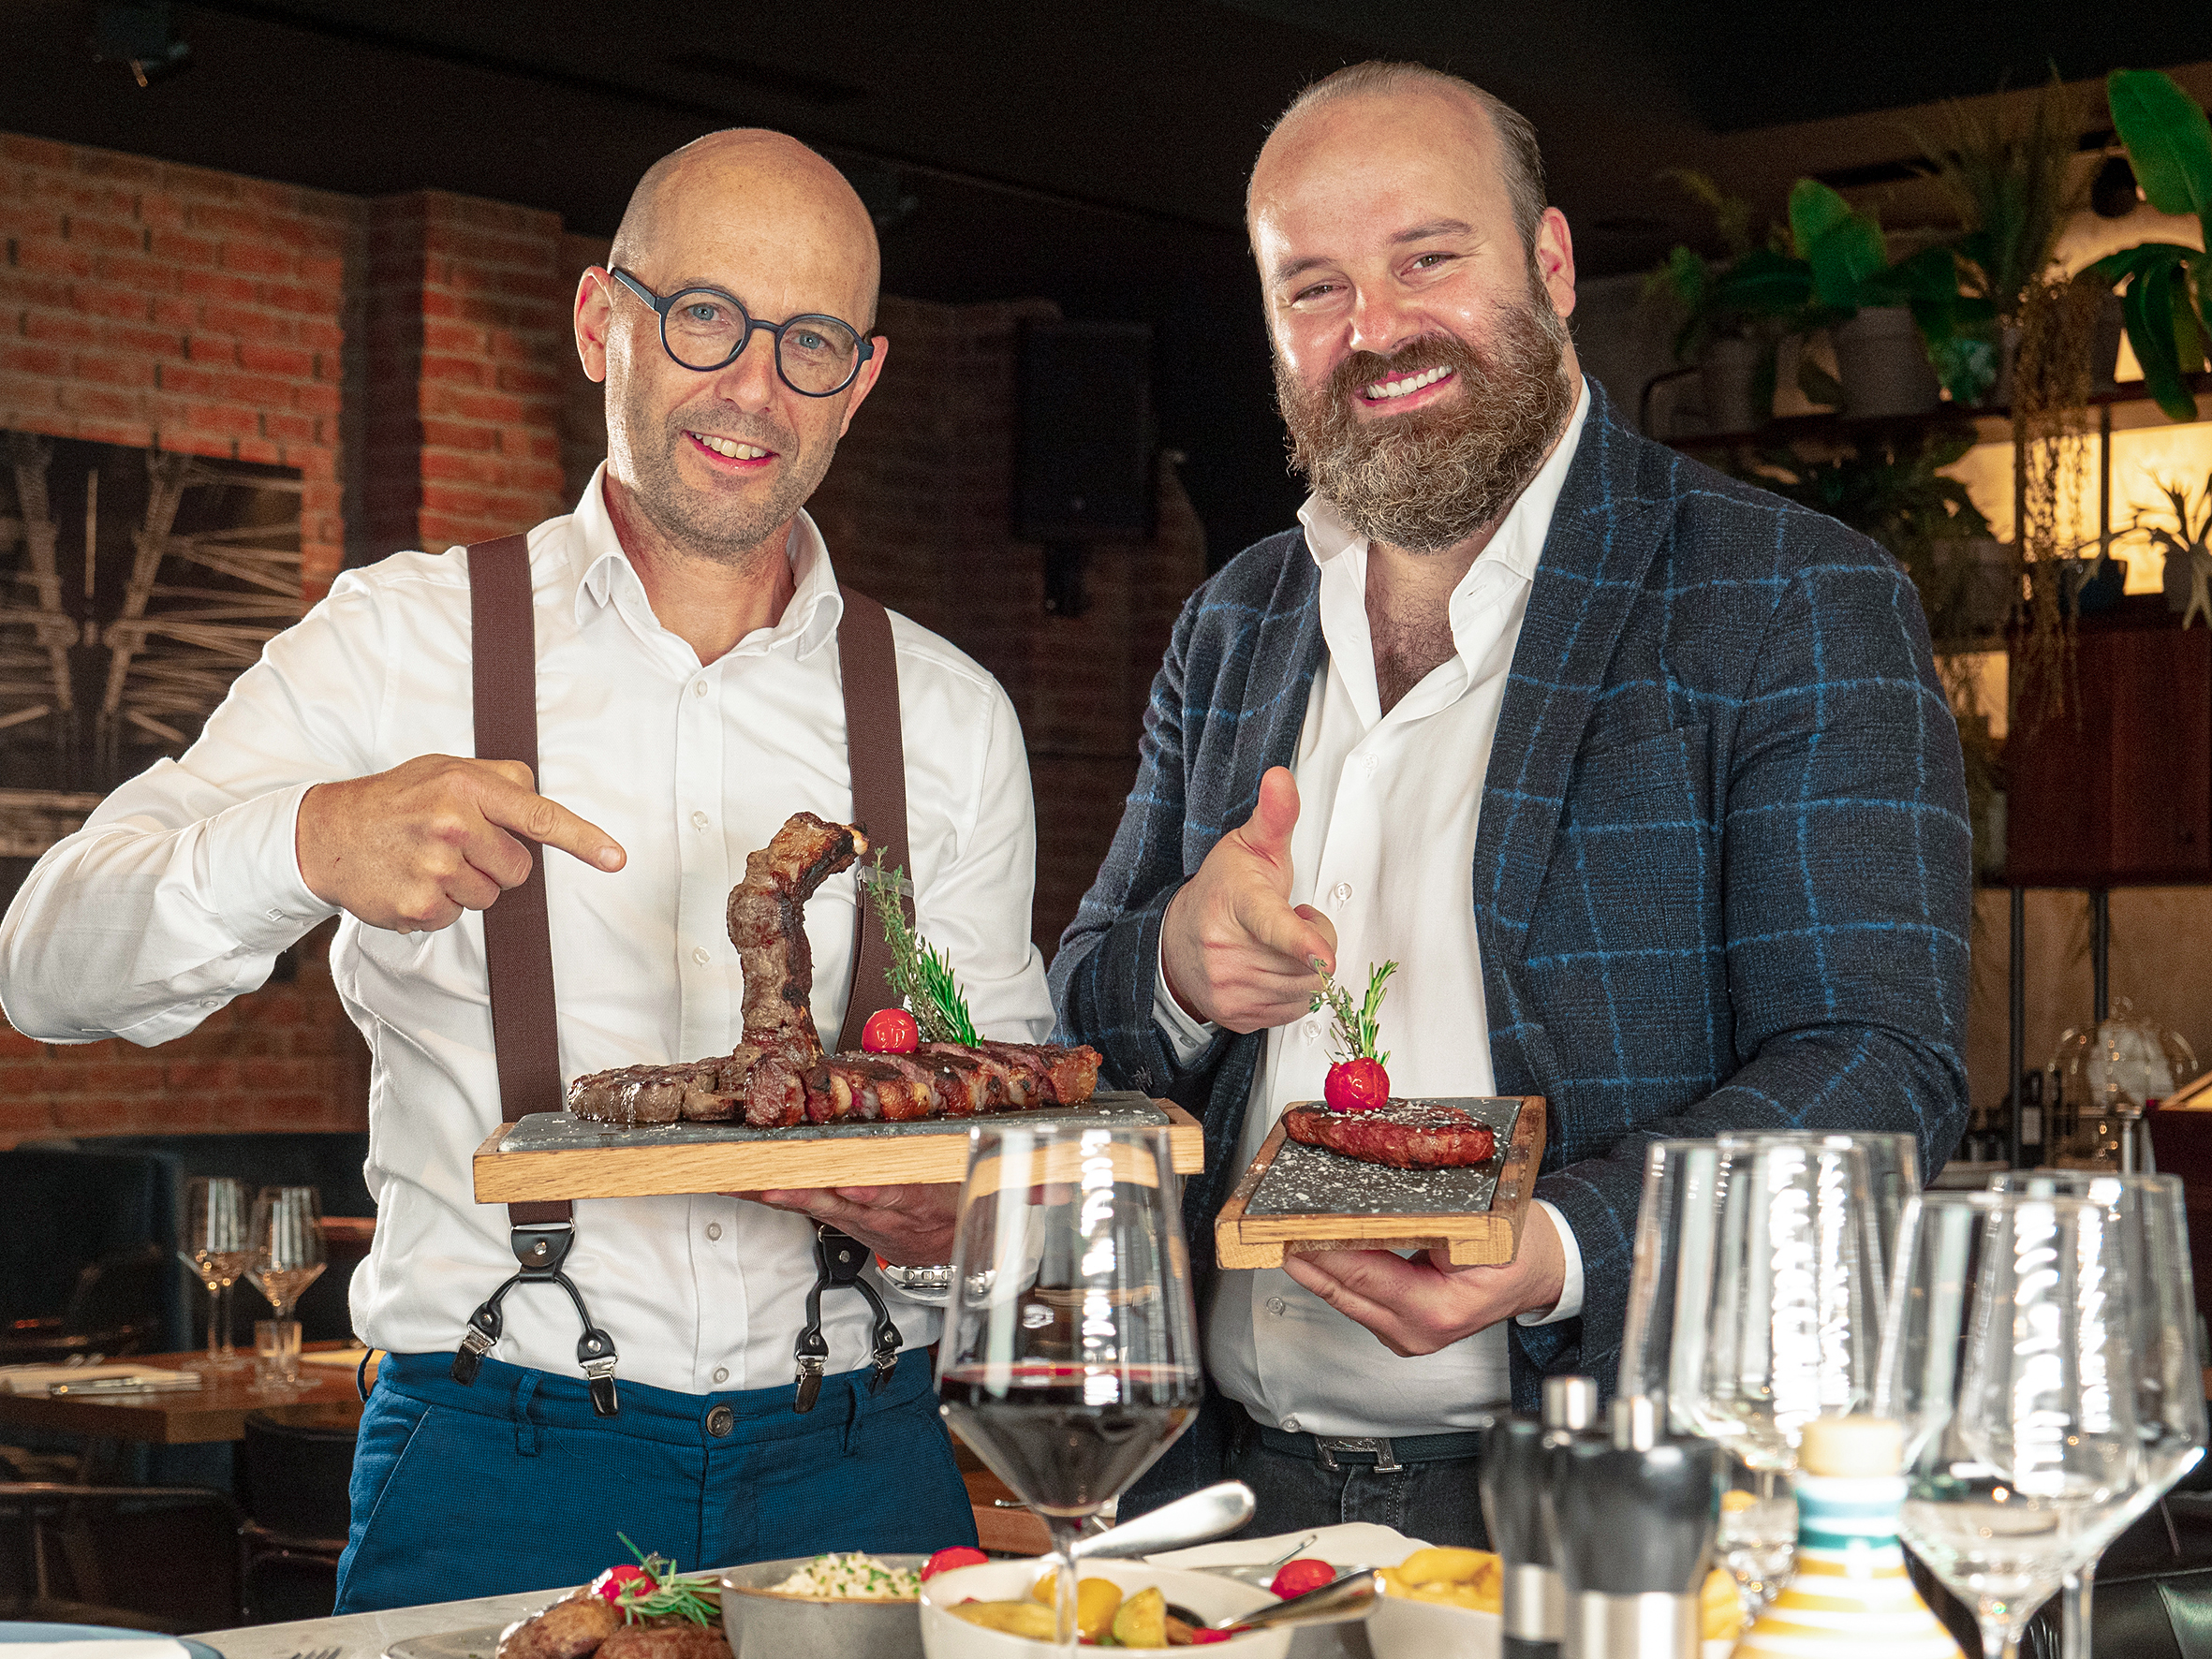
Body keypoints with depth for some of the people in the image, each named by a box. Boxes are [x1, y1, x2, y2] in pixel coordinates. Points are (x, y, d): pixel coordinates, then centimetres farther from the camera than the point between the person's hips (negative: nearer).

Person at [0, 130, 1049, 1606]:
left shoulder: (951, 719, 10)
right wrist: (309, 843, -27)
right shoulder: (403, 644, 2)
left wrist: (949, 1216, -9)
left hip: (855, 1471, 2)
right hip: (497, 1471, -2)